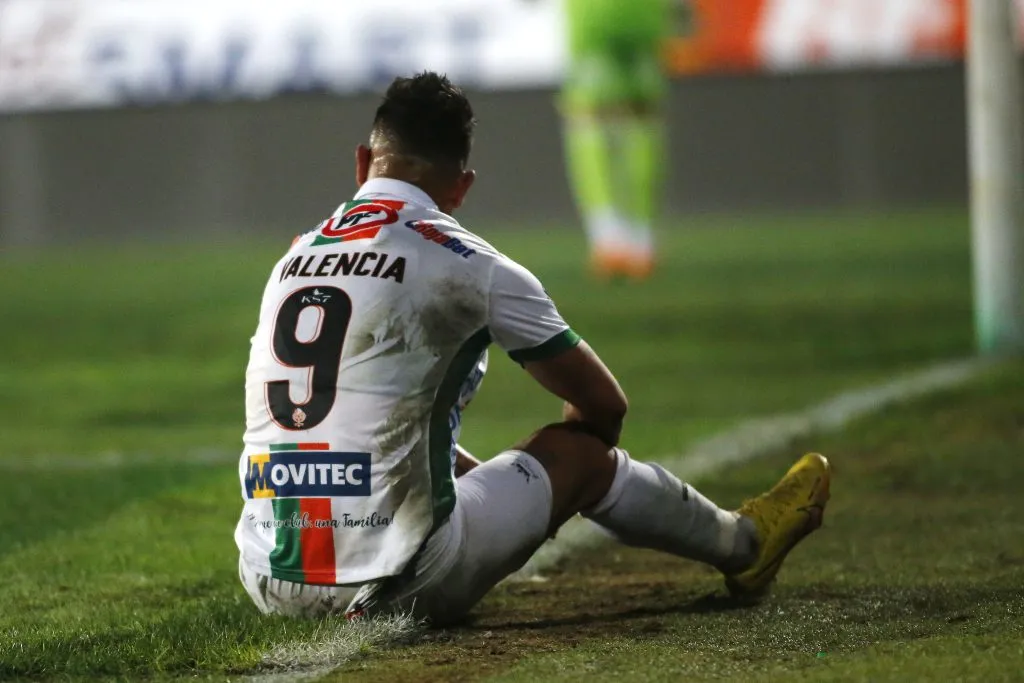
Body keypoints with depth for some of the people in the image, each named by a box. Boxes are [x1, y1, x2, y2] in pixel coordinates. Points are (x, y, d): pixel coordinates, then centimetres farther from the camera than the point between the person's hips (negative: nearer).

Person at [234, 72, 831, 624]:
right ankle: (743, 543, 38)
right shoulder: (466, 262, -3)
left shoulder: (294, 258, 13)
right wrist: (551, 482, 30)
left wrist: (505, 488, 38)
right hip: (390, 587, -5)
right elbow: (604, 404, 8)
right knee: (580, 449, 16)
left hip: (271, 588, 5)